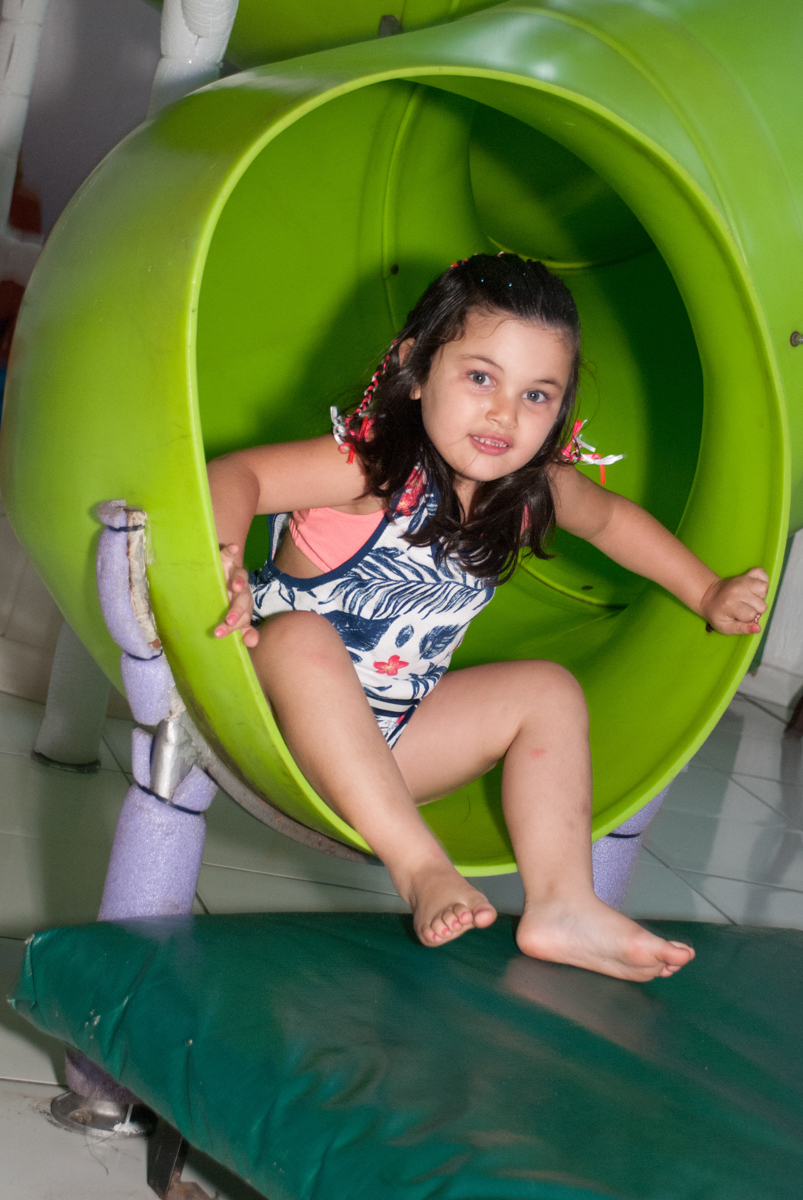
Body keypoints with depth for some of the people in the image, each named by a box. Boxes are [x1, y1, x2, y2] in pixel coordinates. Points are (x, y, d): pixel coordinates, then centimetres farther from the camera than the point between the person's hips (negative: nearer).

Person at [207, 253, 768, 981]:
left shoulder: (536, 489, -4)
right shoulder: (372, 463, -23)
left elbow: (609, 517, 18)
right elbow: (236, 475, -28)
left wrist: (707, 594, 20)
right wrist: (220, 562, -48)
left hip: (389, 742, 6)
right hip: (286, 719, -6)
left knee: (547, 692, -1)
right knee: (300, 636, -36)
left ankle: (562, 904, -14)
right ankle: (420, 868, -38)